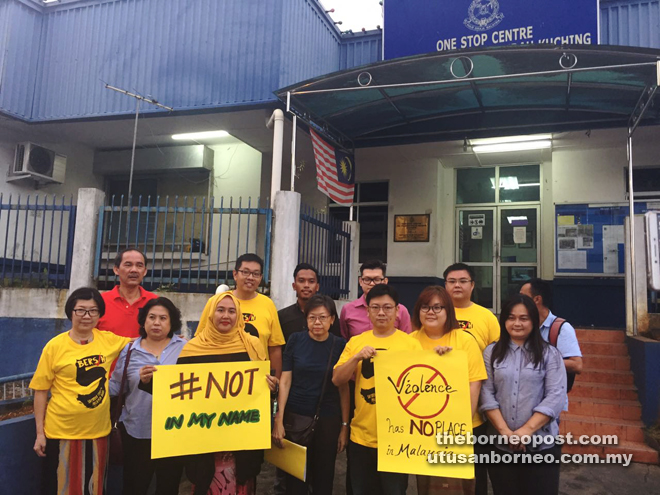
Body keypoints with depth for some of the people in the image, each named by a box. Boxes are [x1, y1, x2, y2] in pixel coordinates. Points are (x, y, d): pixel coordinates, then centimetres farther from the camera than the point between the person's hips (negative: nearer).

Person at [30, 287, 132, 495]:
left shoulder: (108, 340, -1)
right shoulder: (55, 346, -9)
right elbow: (40, 391, -4)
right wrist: (40, 432, -4)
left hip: (98, 430, 3)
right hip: (62, 431, -3)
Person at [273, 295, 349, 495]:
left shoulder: (340, 345, -4)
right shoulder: (295, 340, -4)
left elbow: (343, 388, 0)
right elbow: (285, 381, -2)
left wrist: (345, 425, -2)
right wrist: (279, 419, -7)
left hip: (328, 420, 0)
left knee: (323, 478, 12)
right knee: (295, 477, 11)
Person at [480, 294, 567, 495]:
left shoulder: (549, 354, 1)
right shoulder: (491, 352, 5)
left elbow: (555, 397, -7)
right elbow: (486, 395, -1)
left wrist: (526, 430, -15)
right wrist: (505, 431, -12)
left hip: (541, 444, -1)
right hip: (500, 444, 1)